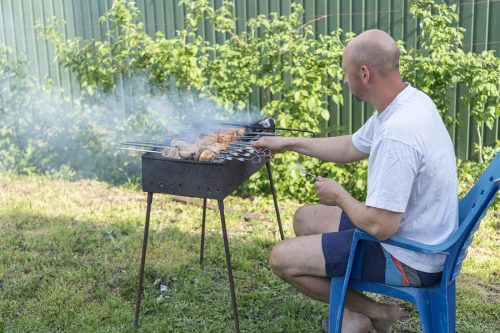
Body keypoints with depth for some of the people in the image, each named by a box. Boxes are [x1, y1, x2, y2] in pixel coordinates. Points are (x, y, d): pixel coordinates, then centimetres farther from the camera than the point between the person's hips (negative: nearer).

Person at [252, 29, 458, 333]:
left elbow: (380, 226, -30)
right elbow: (351, 148, 16)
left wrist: (339, 196, -10)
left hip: (408, 258, -10)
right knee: (306, 219, 20)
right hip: (410, 232, 10)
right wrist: (289, 143, 19)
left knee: (282, 258, -6)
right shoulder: (407, 101, 0)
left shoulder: (397, 134, -33)